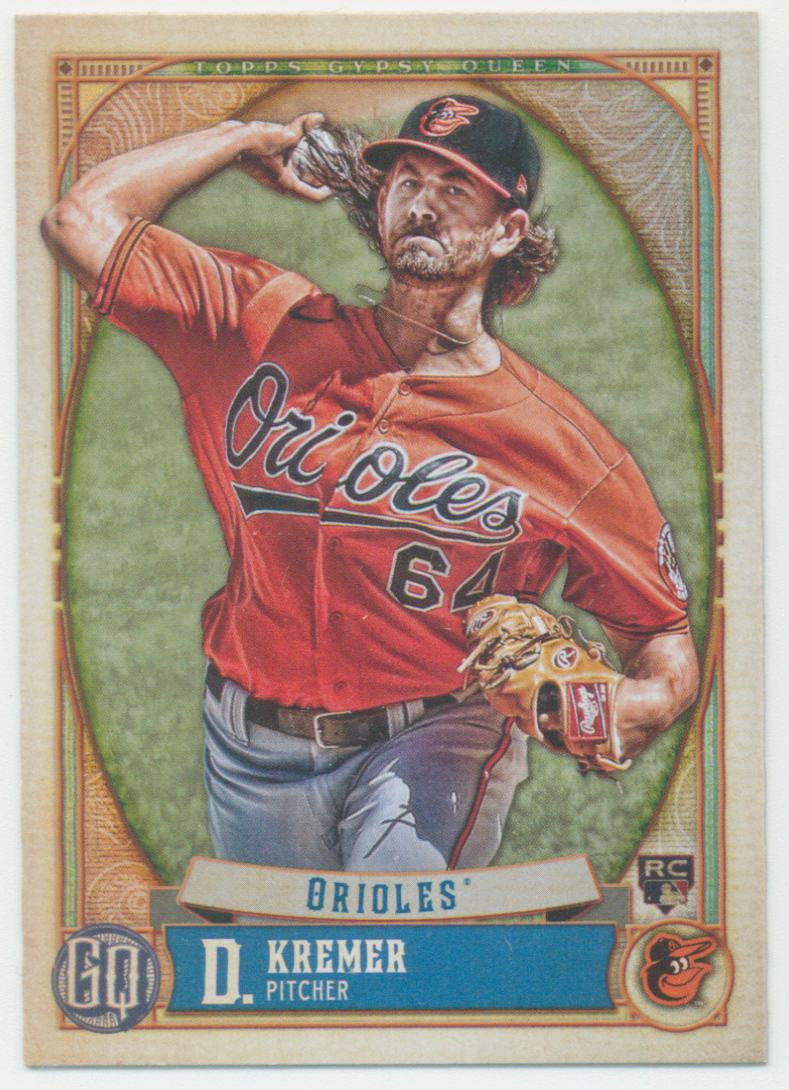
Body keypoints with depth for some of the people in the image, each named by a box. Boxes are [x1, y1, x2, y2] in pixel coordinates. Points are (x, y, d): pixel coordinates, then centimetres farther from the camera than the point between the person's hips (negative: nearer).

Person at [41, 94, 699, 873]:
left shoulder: (563, 442, -3)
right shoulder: (267, 325, 4)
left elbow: (667, 649, 1)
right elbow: (83, 221, -3)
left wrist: (614, 714, -22)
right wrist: (251, 138, 6)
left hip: (434, 736, -3)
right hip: (256, 754, 3)